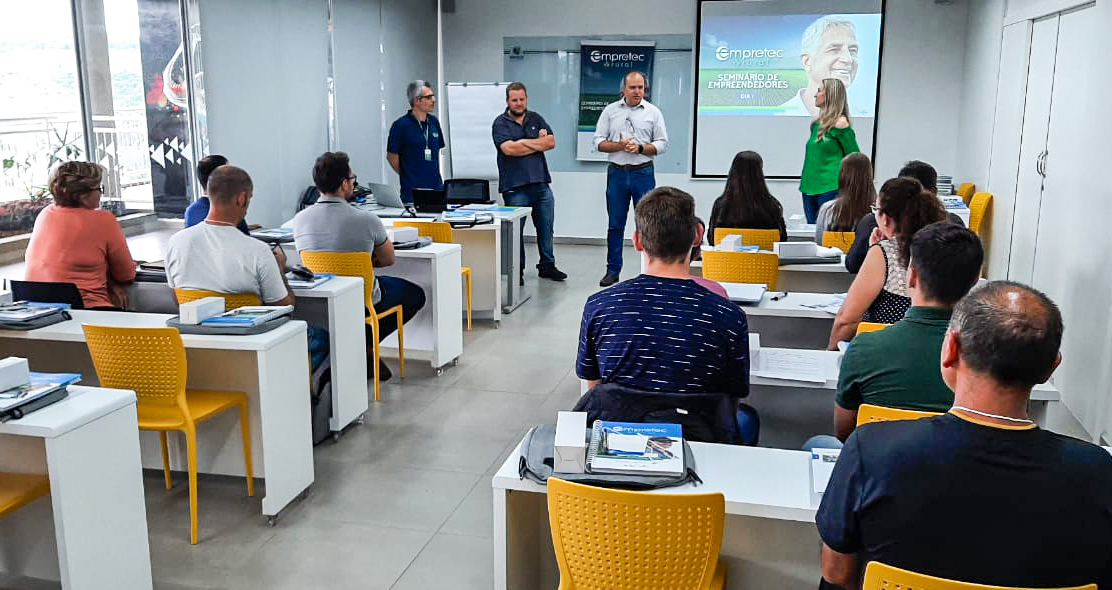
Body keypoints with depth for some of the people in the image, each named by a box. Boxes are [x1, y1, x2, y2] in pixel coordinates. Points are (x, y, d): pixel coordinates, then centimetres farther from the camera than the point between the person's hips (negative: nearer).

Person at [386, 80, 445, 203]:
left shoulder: (434, 122, 9)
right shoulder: (400, 125, -9)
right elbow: (391, 156, -3)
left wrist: (435, 176, 12)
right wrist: (407, 175, 4)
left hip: (436, 187, 5)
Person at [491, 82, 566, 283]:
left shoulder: (536, 119, 13)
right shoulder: (500, 123, 0)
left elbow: (551, 142, 2)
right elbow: (509, 149, -16)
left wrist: (524, 142, -8)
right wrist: (539, 143, -6)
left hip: (541, 183, 4)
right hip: (515, 186, -4)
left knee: (546, 227, 10)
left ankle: (547, 265, 23)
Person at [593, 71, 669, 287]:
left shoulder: (653, 112, 5)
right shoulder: (610, 111, 7)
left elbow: (662, 144, 3)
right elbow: (599, 142, 4)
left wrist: (640, 148, -12)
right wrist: (619, 146, -13)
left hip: (643, 174, -1)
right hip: (617, 173, 1)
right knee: (615, 225, 5)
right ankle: (613, 270, 12)